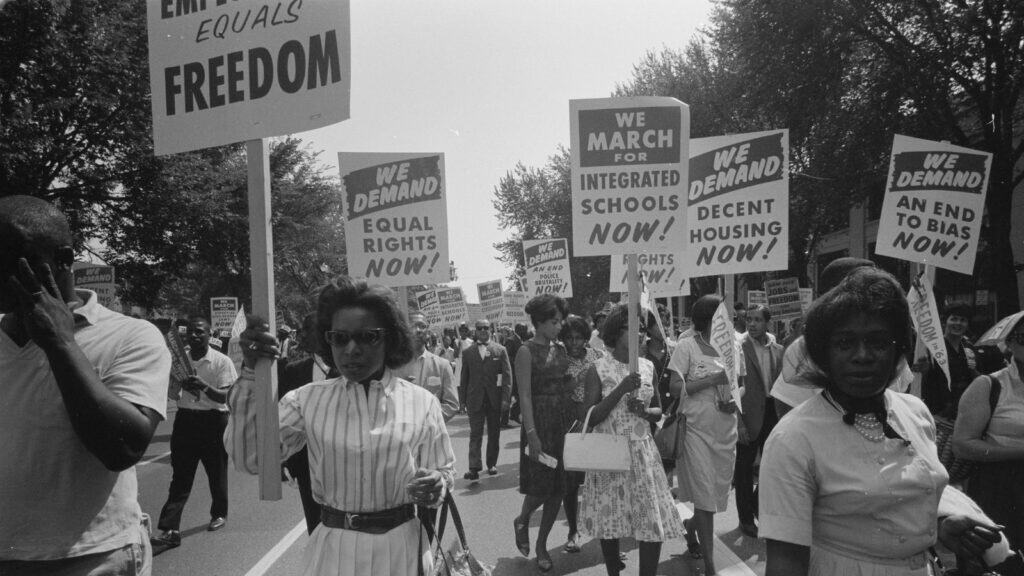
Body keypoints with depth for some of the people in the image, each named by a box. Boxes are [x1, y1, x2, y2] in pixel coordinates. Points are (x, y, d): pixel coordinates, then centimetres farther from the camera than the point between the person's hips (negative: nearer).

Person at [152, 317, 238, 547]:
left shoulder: (222, 361, -7)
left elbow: (225, 397, -13)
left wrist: (204, 387, -30)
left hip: (213, 420, -3)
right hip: (185, 419, 3)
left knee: (216, 472, 11)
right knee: (180, 476, -1)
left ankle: (219, 514, 33)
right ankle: (170, 530, -6)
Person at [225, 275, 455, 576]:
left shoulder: (421, 403, -4)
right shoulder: (308, 400, -2)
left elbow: (444, 473, 1)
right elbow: (249, 458, -12)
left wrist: (435, 486, -23)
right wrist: (250, 372, -18)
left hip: (400, 549, 0)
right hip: (333, 549, 1)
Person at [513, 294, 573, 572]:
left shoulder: (560, 348, 10)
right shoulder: (527, 351, -9)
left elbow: (567, 385, 11)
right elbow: (525, 395, -13)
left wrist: (574, 422, 2)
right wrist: (531, 434, -19)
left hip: (565, 421, 6)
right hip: (540, 421, -6)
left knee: (558, 487, 8)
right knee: (541, 485, -2)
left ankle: (542, 544, 22)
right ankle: (522, 520, 29)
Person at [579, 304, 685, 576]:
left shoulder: (647, 367, 5)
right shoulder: (598, 369, -7)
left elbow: (658, 411, 13)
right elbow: (592, 418, -12)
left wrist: (645, 411, -10)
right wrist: (621, 389, -21)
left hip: (643, 452, 3)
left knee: (655, 523, -1)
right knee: (610, 521, 7)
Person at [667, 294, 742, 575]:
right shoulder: (687, 347, -7)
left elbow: (741, 385, 16)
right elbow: (675, 388, -11)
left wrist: (736, 401, -5)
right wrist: (713, 379, -18)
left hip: (727, 432, 5)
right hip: (697, 430, -5)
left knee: (719, 494, 14)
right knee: (705, 499, -3)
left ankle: (690, 528, 43)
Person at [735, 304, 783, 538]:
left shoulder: (777, 350, 7)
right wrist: (738, 422, -16)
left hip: (772, 413, 5)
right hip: (748, 415, -5)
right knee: (744, 467, 6)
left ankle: (757, 503, 36)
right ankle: (746, 518, 19)